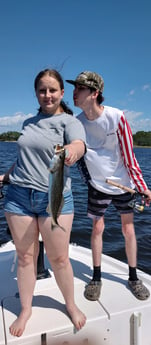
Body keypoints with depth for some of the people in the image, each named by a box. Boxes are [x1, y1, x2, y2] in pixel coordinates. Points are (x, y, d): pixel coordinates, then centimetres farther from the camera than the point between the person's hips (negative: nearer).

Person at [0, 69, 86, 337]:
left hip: (55, 199, -4)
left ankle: (71, 305, 29)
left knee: (59, 258, 4)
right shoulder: (29, 123, 15)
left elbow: (80, 146, -24)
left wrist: (72, 150, -46)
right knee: (25, 256, 10)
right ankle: (25, 310, 29)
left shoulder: (69, 121, -2)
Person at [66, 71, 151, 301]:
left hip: (124, 184, -1)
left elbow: (129, 157, -14)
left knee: (128, 230, 8)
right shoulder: (77, 123, -10)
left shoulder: (116, 117, -19)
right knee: (97, 228, 6)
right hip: (98, 185, 2)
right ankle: (96, 278, 24)